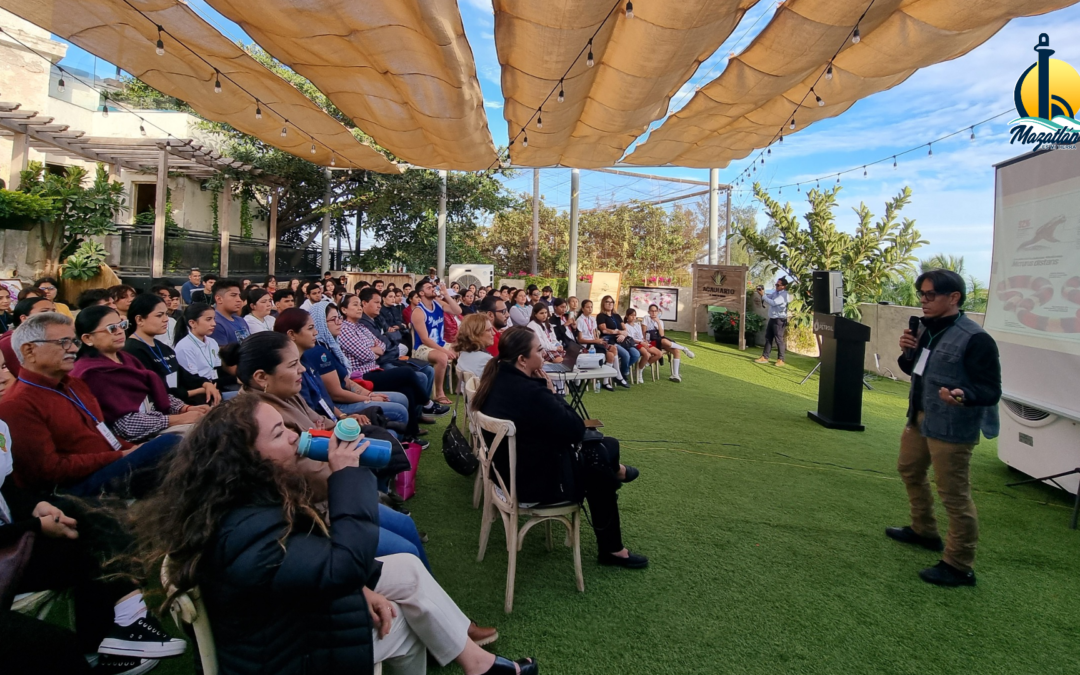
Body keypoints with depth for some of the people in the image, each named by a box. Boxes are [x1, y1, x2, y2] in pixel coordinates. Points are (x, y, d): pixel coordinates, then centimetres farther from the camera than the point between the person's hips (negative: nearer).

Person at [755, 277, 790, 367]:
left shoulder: (784, 295, -14)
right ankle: (765, 357, 16)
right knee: (768, 338, 10)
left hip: (779, 320, -8)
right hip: (772, 319, 8)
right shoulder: (775, 292, 11)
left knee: (778, 339, -3)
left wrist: (763, 295, -21)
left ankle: (780, 360, 6)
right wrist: (761, 292, -6)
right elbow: (768, 297, 14)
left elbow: (773, 303, -22)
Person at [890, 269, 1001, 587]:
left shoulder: (975, 339, -20)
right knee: (909, 470, 25)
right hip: (920, 419, 10)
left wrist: (964, 395, -39)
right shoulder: (927, 329, 6)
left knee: (954, 495, -3)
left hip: (952, 429, -10)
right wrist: (908, 352, -3)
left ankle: (959, 566, 11)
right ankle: (924, 530, 46)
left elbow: (991, 390, -19)